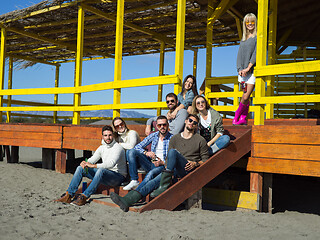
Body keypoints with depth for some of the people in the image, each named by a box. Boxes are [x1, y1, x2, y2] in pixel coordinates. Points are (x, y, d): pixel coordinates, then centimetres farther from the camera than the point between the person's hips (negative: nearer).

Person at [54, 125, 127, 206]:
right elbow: (92, 159, 9)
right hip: (105, 175, 8)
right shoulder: (102, 147, 11)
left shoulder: (117, 148, -14)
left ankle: (84, 197, -36)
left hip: (118, 176, -8)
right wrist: (85, 163, -16)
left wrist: (93, 165, -33)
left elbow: (111, 164, -29)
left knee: (101, 170, -39)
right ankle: (68, 195, -9)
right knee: (80, 168, -4)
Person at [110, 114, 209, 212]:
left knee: (173, 152, -30)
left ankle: (164, 186, -33)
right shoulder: (174, 138, 19)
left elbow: (206, 159, 9)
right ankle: (127, 200, -37)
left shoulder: (200, 140, 9)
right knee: (155, 181, -23)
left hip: (190, 170, -4)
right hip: (176, 172, 4)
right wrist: (167, 166, 1)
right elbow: (168, 158, 20)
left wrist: (195, 163, -10)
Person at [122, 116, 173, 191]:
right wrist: (146, 152, -12)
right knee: (132, 152, -15)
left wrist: (163, 162, -21)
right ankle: (134, 181, -19)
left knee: (151, 173, -38)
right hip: (151, 163, 5)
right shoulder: (153, 136, 12)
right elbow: (137, 146, 9)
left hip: (163, 165, -5)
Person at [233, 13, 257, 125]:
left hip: (252, 71, -5)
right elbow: (239, 55, 11)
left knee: (246, 97, -9)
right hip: (242, 71, 5)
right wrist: (240, 69, -4)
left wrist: (248, 68, -14)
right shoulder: (243, 38, 18)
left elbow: (256, 53, -8)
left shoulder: (258, 37, 1)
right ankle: (243, 119, 9)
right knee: (245, 96, 6)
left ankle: (238, 114, 7)